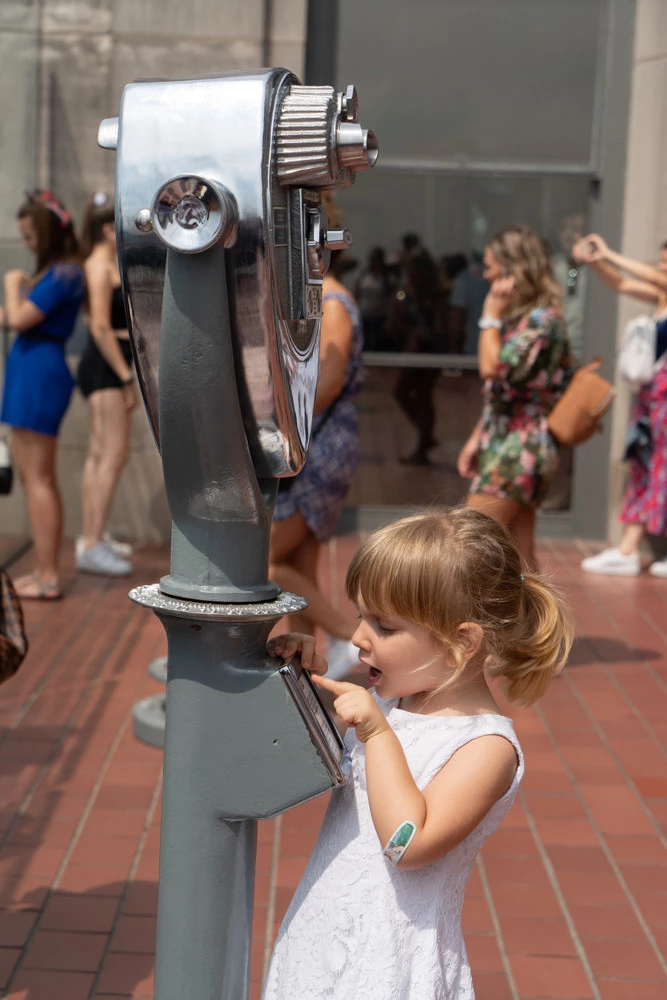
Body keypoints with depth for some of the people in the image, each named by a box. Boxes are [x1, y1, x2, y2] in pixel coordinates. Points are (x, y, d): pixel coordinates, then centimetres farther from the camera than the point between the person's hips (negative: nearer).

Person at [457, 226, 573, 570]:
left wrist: (491, 315, -14)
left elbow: (494, 367, -25)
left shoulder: (542, 319, -14)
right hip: (505, 444, 9)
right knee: (520, 556, 9)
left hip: (520, 448, -9)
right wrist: (477, 438, 17)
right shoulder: (520, 316, 16)